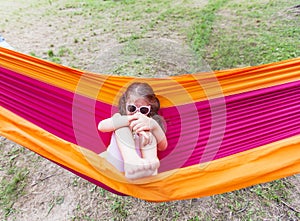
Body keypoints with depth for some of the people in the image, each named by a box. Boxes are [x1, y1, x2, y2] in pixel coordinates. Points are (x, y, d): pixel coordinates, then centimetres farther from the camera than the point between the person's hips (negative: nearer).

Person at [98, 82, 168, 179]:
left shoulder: (150, 122, -3)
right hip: (114, 165, 1)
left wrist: (153, 125, -35)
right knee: (122, 126, -22)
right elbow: (101, 126, -25)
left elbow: (163, 147, -17)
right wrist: (126, 120, -39)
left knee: (149, 132, -20)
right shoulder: (120, 118, -3)